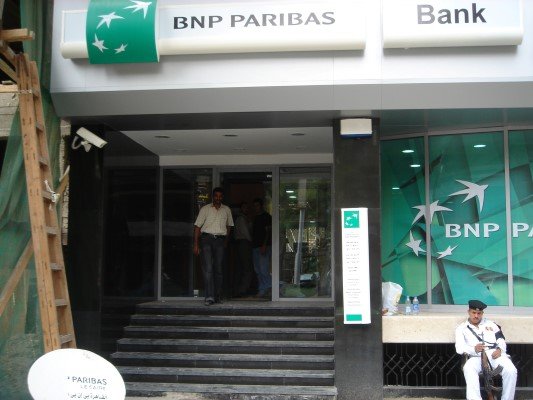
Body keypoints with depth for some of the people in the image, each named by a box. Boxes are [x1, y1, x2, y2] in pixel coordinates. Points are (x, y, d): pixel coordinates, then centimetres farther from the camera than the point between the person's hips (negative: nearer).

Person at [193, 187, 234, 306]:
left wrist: (226, 241, 20)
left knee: (218, 268, 4)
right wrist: (196, 244, -3)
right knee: (207, 268, -11)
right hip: (207, 238, -2)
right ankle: (209, 297, -15)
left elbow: (229, 226, 25)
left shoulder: (227, 210, 12)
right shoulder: (205, 209, 4)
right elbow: (197, 226, 3)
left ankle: (218, 296, 12)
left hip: (220, 240, 3)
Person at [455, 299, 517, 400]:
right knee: (469, 369, -37)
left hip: (495, 354, 2)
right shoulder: (461, 328, 15)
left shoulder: (490, 324, 26)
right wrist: (474, 349, -22)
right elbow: (459, 347, -1)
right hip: (476, 357, -2)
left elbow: (501, 339, 16)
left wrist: (500, 349, -8)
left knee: (511, 371, -28)